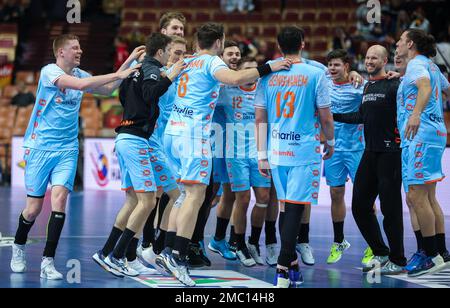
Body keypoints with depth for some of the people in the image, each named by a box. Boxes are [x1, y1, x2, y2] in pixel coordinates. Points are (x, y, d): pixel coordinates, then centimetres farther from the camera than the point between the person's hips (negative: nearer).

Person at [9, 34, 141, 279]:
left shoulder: (79, 74, 8)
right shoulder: (49, 71, -12)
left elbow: (107, 89, 14)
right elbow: (80, 85, -26)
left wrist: (129, 62, 7)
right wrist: (119, 74, -24)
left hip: (67, 149, 4)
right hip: (40, 147, -4)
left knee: (59, 199, -16)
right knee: (34, 207, 1)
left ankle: (48, 263, -13)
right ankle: (18, 247, 31)